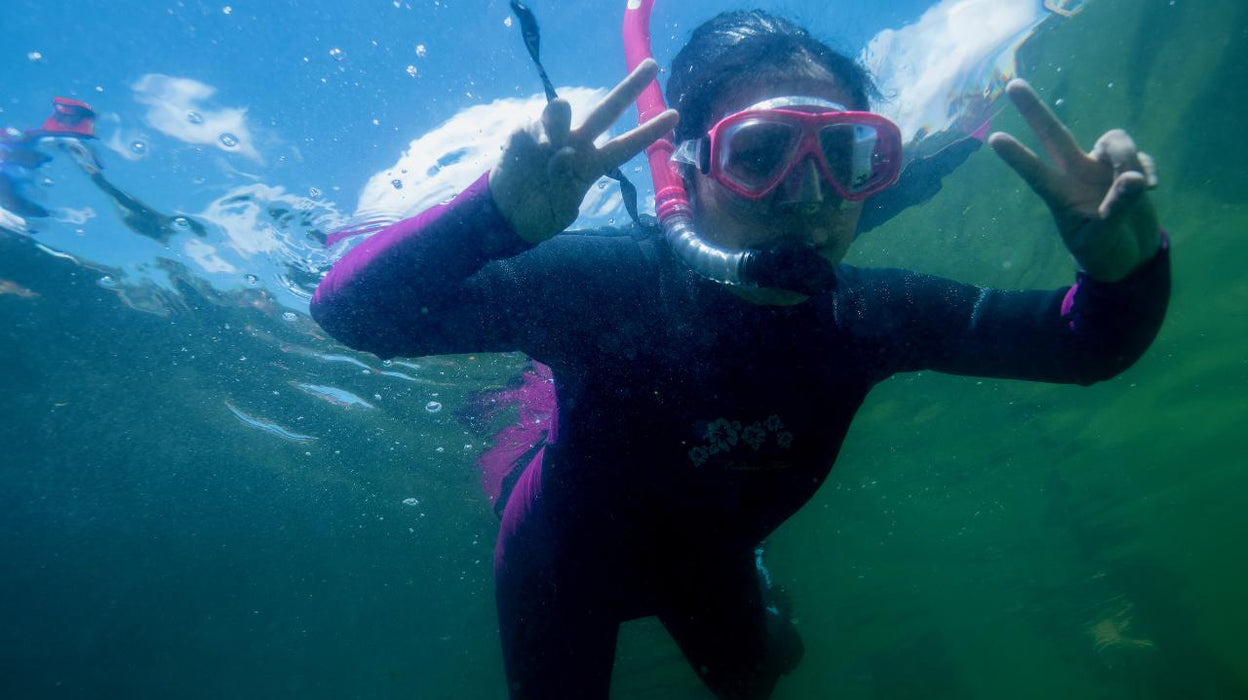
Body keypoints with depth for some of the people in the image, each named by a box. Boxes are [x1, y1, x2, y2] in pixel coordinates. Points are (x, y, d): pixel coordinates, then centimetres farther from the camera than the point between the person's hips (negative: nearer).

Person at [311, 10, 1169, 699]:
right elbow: (350, 306, -43)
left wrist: (1123, 263, -40)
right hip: (566, 553, -3)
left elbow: (1089, 342, -17)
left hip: (707, 551, 4)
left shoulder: (870, 315, -27)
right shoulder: (604, 285, -40)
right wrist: (499, 212, -62)